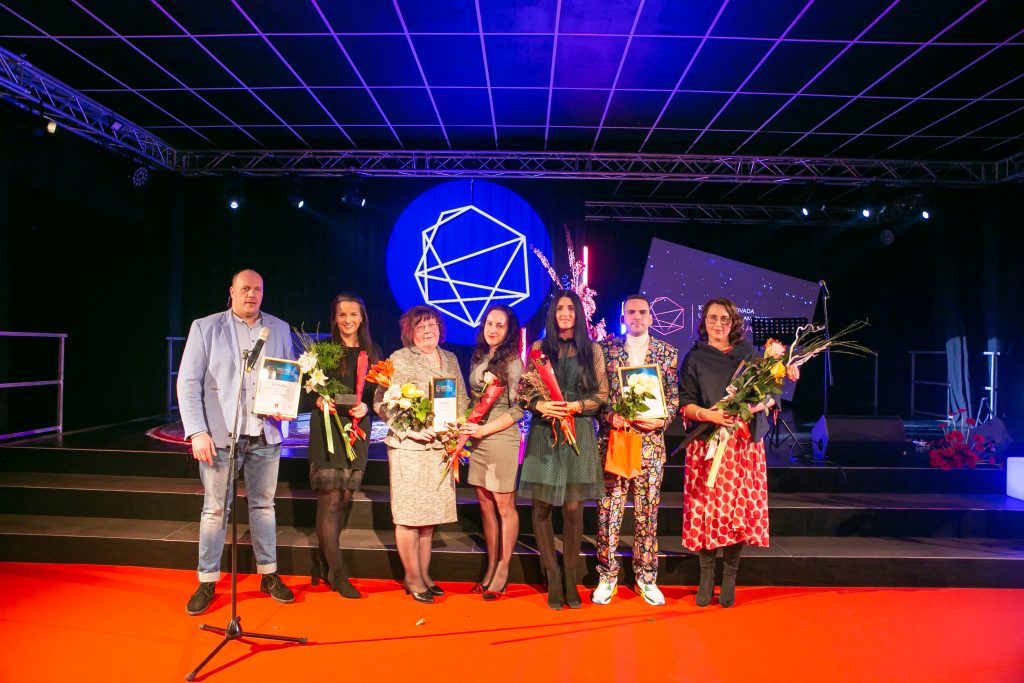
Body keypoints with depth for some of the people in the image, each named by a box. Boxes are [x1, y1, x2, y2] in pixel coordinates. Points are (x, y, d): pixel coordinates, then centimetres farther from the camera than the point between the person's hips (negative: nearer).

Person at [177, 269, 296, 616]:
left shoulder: (279, 329, 8)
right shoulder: (205, 327, 0)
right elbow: (188, 382, -4)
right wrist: (197, 432, -13)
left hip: (265, 435, 3)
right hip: (220, 435, -2)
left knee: (263, 505, 12)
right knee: (215, 509, 4)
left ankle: (269, 575, 24)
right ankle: (207, 582, 18)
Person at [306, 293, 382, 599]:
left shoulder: (372, 352, 10)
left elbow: (377, 393, 9)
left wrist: (365, 407, -10)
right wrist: (319, 401, -18)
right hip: (327, 428, -4)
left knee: (345, 499, 7)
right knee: (330, 499, -6)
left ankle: (322, 558, 25)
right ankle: (337, 573, 3)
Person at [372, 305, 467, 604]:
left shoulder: (450, 359, 14)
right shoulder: (399, 359, -3)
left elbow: (462, 399, 17)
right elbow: (381, 404, -7)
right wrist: (409, 430, -17)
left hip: (441, 446, 5)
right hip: (409, 446, -5)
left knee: (431, 513, 12)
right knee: (410, 513, 1)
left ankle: (424, 573, 24)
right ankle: (412, 577, 14)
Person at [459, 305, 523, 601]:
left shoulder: (513, 362, -7)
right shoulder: (478, 358, 12)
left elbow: (518, 409, -9)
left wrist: (484, 430, -14)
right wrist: (468, 428, 6)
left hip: (502, 439, -6)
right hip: (477, 440, 6)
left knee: (504, 506, 1)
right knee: (485, 505, 10)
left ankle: (502, 574, 12)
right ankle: (491, 570, 20)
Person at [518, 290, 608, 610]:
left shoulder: (592, 350, 8)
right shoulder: (539, 347, 8)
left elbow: (602, 394, 6)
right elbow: (524, 389, 6)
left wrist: (575, 407, -11)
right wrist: (539, 404, -14)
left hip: (578, 433, 0)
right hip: (543, 433, 1)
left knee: (573, 508, -2)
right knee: (541, 507, 0)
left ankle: (570, 577, 13)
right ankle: (552, 576, 14)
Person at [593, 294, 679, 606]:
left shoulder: (668, 352, 8)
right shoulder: (606, 348, 5)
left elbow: (674, 396, 7)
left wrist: (662, 420, -10)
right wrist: (609, 415, -13)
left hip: (650, 442, 1)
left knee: (647, 512, 8)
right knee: (608, 510, 1)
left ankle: (647, 577, 22)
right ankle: (607, 576, 16)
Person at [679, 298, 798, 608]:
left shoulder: (749, 353, 11)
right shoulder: (694, 358, 5)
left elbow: (768, 395, 12)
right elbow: (685, 404, -1)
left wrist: (755, 405, -10)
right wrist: (708, 414, -19)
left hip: (744, 443, 1)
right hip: (706, 443, -1)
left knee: (738, 509, -1)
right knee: (706, 510, -3)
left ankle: (729, 578, 12)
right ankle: (707, 576, 10)